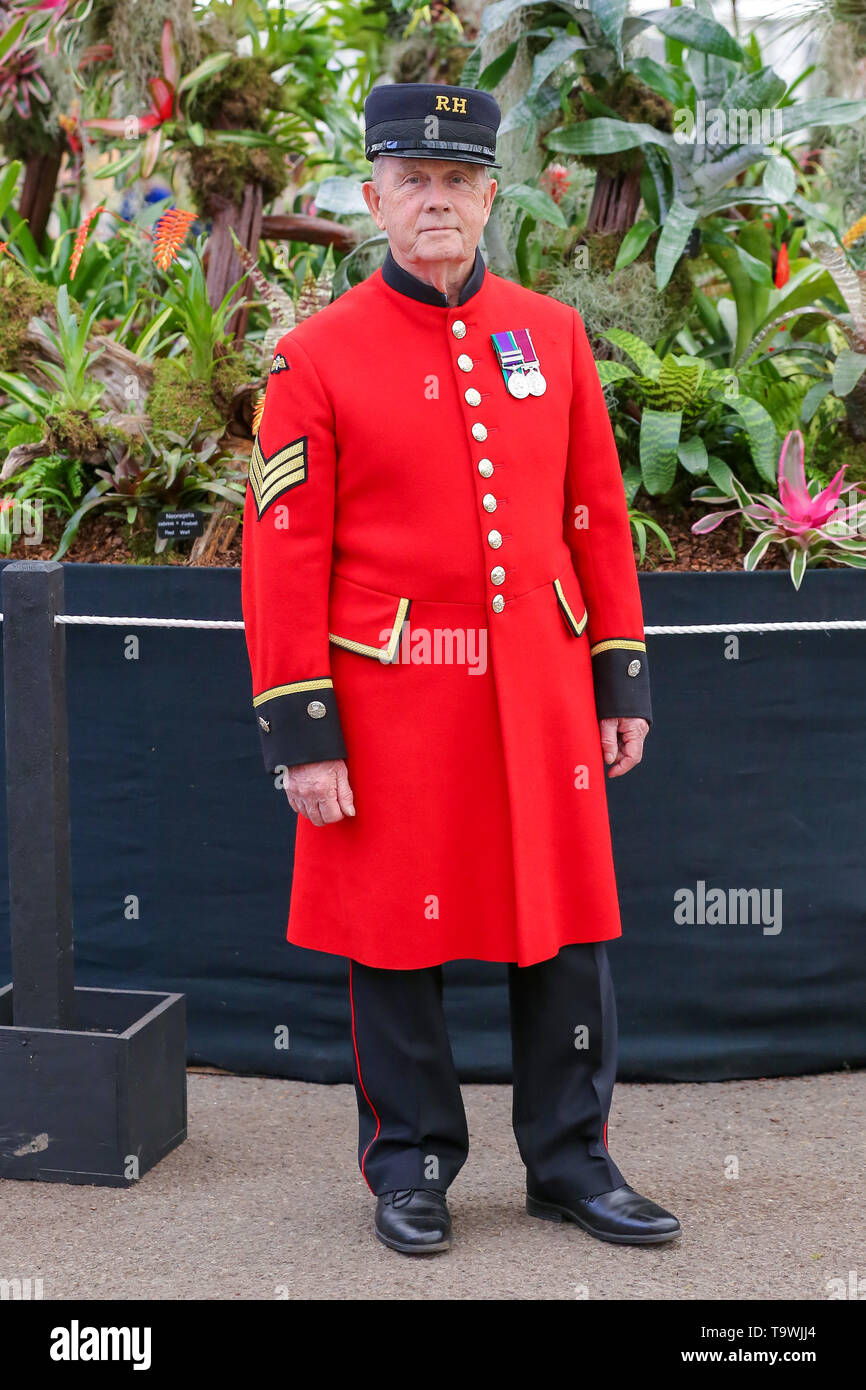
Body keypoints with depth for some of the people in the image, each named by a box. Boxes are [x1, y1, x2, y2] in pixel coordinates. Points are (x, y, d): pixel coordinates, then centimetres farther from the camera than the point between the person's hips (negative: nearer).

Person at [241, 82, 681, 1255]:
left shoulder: (553, 335, 7)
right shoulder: (316, 358, -4)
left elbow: (599, 518, 10)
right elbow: (282, 554, -6)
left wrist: (622, 681, 7)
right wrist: (301, 737, -10)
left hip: (541, 690, 3)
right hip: (394, 701, -3)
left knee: (568, 930, 8)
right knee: (396, 943, 7)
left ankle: (571, 1163, 23)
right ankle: (411, 1168, 23)